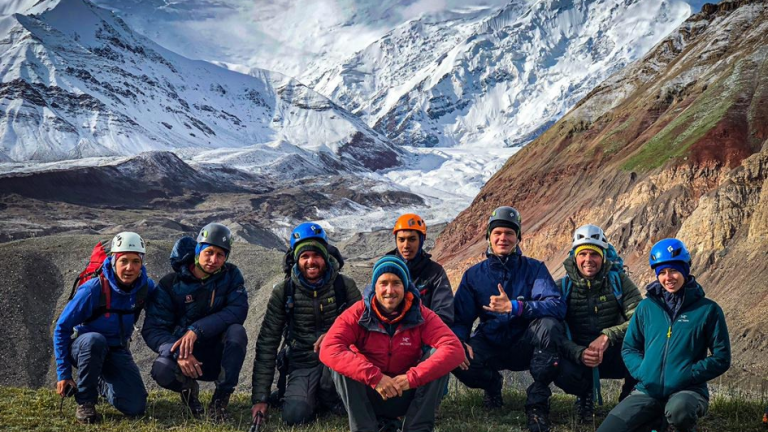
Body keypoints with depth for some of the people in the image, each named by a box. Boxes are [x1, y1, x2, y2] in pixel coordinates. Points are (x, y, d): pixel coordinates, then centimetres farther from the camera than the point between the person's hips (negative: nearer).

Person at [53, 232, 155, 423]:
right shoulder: (94, 289, -25)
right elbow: (62, 328, -16)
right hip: (84, 347, -3)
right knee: (95, 340, -40)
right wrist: (63, 373, -17)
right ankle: (85, 402, -18)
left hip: (117, 351, 4)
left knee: (136, 408, -11)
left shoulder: (145, 286, -15)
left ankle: (101, 384, 22)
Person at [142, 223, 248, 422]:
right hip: (182, 353, -1)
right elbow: (152, 329, -13)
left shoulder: (231, 275, -6)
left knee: (237, 331, -31)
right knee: (161, 371, -33)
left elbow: (238, 309, -22)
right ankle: (188, 389, 4)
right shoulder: (171, 283, -9)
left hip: (218, 356, 1)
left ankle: (220, 400, -17)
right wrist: (178, 353, -33)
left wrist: (197, 330, -32)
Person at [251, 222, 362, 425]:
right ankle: (312, 395, 12)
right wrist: (260, 398, -6)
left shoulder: (344, 286, -2)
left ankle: (328, 396, -3)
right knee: (295, 415, -26)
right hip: (302, 365, 0)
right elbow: (267, 344, -2)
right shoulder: (283, 292, -2)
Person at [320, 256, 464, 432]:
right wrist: (374, 377, -36)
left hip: (408, 396, 1)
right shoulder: (358, 314, -13)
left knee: (438, 356, -22)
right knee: (341, 364, -27)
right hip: (369, 397, -1)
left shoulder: (420, 315, -11)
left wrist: (413, 377, -34)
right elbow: (328, 349, -28)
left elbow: (454, 349, -24)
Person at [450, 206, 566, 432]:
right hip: (491, 346, 1)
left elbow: (557, 306, -21)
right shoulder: (474, 274, 3)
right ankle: (492, 384, 8)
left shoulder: (534, 268, -4)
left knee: (548, 325, -33)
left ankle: (538, 401, -16)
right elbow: (460, 318, 1)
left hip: (525, 346, -1)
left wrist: (514, 307, -36)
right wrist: (459, 343, -23)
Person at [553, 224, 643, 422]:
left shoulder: (619, 281, -5)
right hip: (579, 356, 0)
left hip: (615, 354, 0)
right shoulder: (562, 287, -5)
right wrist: (580, 354, -33)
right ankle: (585, 394, 6)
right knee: (562, 372, -34)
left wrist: (608, 336, -34)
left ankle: (629, 397, 1)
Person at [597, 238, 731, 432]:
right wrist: (642, 371, -6)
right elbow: (629, 348, 14)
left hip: (688, 390, -3)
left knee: (679, 409, -39)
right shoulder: (646, 307, 8)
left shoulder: (708, 310, 0)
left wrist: (686, 375, -13)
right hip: (648, 390, 3)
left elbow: (721, 359, 0)